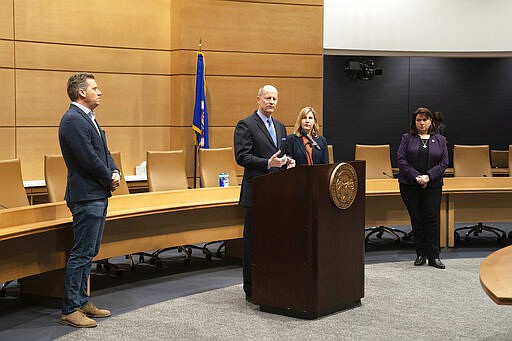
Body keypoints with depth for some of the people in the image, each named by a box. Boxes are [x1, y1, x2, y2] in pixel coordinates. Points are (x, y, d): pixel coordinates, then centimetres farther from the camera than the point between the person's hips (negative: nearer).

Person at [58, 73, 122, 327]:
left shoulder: (87, 117, 17)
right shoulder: (73, 120, -16)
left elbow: (103, 151, 19)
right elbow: (89, 159, -20)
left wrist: (115, 171, 1)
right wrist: (109, 179, -7)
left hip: (98, 195, 10)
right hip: (86, 196, -10)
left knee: (89, 252, 15)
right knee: (81, 254, -6)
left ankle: (82, 302, 24)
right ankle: (70, 310, 1)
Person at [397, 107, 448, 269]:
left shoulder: (440, 140, 9)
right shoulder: (407, 138, 6)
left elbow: (444, 163, 2)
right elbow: (401, 159, -3)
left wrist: (428, 177, -12)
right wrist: (416, 177, -14)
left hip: (433, 185, 0)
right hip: (410, 185, 0)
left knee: (432, 219, -3)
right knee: (416, 219, 4)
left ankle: (434, 256, 3)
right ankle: (421, 254, 13)